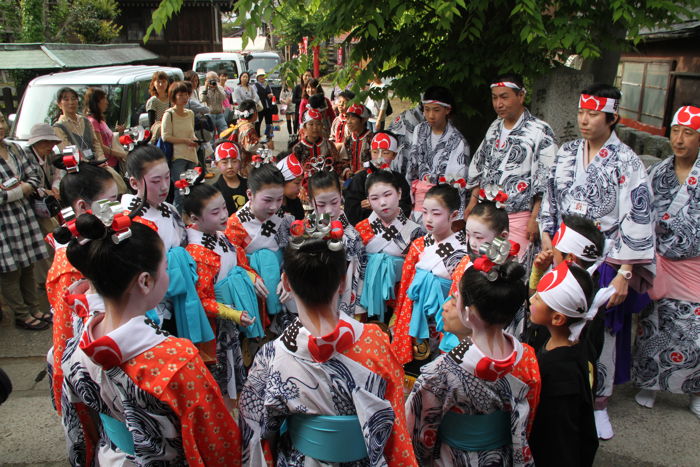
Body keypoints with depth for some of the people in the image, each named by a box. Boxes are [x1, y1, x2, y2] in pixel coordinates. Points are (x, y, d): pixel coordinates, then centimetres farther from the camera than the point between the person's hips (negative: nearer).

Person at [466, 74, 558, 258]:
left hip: (518, 217, -6)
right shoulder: (494, 128, 14)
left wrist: (535, 219, -13)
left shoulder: (541, 132, -6)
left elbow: (546, 183, -9)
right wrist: (473, 202, 15)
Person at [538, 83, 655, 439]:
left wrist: (624, 274, -16)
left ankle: (599, 403, 27)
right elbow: (550, 199, 12)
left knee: (601, 333, 7)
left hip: (602, 262, -4)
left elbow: (637, 220, -13)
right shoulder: (566, 153, 5)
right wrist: (547, 240, 5)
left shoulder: (626, 163, -11)